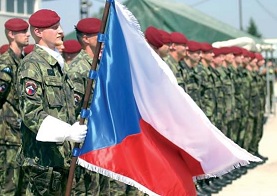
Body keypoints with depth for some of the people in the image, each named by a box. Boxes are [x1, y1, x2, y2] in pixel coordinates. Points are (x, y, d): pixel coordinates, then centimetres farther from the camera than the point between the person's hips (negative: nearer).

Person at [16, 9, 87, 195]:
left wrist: (76, 128, 12)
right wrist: (68, 132, -24)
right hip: (43, 157, -9)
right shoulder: (32, 65, -11)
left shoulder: (57, 63, 17)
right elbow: (31, 112, -19)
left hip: (62, 154, 9)